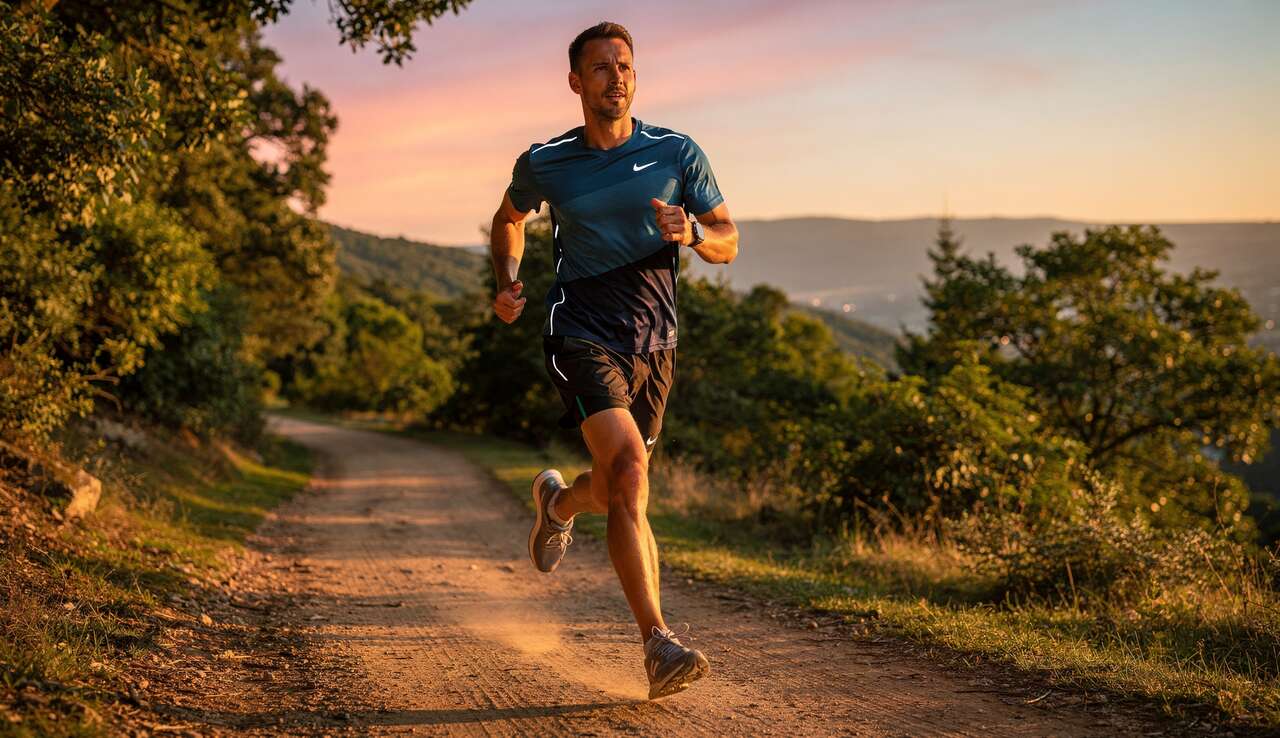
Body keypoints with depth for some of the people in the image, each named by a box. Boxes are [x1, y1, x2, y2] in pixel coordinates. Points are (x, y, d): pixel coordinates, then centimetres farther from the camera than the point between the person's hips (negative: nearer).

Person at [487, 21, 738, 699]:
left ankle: (556, 501, 53)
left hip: (653, 344, 3)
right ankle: (658, 644, -25)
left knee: (612, 492, 14)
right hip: (582, 336, -3)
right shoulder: (543, 164, 2)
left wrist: (691, 231, -18)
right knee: (630, 474, -24)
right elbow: (508, 219, 22)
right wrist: (506, 283, 4)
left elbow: (727, 242, 5)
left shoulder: (677, 153, 2)